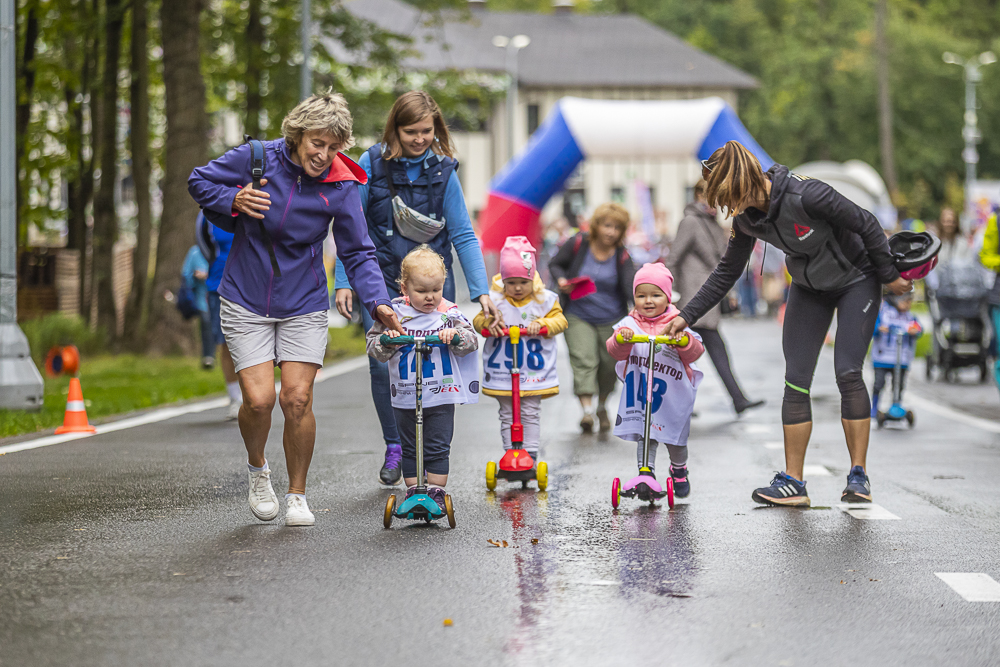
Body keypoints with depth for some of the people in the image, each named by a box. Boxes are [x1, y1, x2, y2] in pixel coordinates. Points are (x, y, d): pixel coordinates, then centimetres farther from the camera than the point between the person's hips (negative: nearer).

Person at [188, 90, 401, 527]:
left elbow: (358, 254, -5)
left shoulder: (341, 187, -10)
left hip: (304, 306, 1)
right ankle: (257, 469, 22)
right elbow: (199, 182, 3)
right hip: (246, 302, -1)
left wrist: (377, 302, -20)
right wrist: (233, 200, -17)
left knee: (297, 399, -9)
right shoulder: (256, 158, -11)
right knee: (259, 399, -11)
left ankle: (297, 494, 13)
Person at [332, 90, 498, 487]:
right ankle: (395, 448, 11)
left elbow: (462, 235, 0)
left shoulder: (443, 171, 0)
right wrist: (343, 282, -7)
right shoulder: (371, 165, -4)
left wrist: (481, 291, -7)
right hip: (381, 279, -1)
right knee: (383, 364, -8)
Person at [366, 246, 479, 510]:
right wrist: (386, 341, -21)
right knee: (409, 448, 10)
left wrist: (455, 336, -26)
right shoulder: (395, 313, -3)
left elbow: (471, 341, -7)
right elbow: (373, 343, -1)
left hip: (441, 397, -1)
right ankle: (413, 490, 18)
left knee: (437, 447, 1)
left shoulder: (448, 313, -3)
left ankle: (436, 491, 10)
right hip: (405, 397, 1)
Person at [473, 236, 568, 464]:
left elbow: (560, 321, 0)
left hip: (534, 373, -1)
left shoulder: (544, 300, 0)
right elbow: (478, 320, 3)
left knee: (531, 414, 1)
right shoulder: (495, 300, -1)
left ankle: (530, 454, 5)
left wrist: (542, 324, -19)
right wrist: (488, 323, -19)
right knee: (508, 415, 5)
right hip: (502, 371, 1)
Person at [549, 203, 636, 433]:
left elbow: (632, 289, -17)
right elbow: (555, 264, 6)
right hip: (578, 316, -1)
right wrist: (561, 279, -15)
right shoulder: (578, 244, -9)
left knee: (609, 366, 9)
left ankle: (601, 405, 36)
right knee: (583, 360, -18)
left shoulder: (622, 256, -8)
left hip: (611, 319, 2)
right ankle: (587, 409, -26)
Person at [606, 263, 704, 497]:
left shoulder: (677, 324, -1)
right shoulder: (629, 324, 1)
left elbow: (695, 353, -9)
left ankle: (679, 470, 35)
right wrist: (621, 339, -32)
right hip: (640, 394, 0)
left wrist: (684, 341, -29)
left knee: (675, 439, 10)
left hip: (673, 396, 0)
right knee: (645, 438, -6)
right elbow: (616, 352, -11)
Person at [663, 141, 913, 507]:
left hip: (856, 281, -6)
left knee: (848, 373, -15)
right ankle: (792, 481, -1)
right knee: (796, 379, -4)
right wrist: (687, 315, -4)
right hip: (809, 288, 6)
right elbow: (727, 272, 0)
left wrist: (889, 276, -12)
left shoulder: (806, 195, -34)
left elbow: (867, 225, -23)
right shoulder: (747, 219, -13)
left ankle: (858, 476, -4)